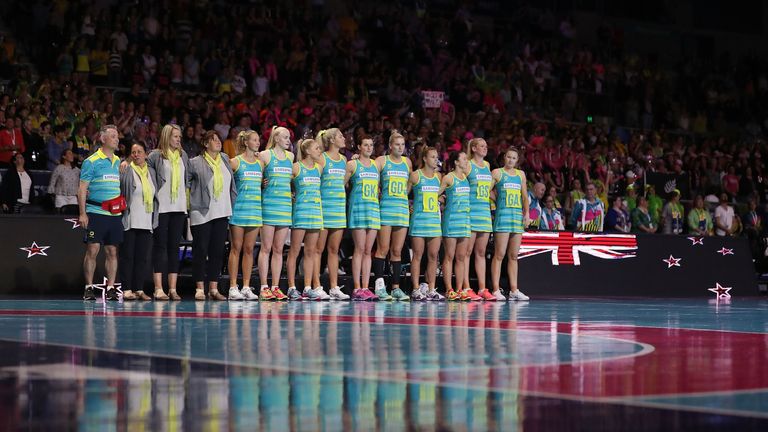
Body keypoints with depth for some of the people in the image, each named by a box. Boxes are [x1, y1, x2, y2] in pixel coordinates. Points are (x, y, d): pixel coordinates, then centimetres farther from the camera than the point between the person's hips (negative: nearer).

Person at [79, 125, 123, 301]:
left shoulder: (118, 162, 15)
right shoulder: (91, 162, -2)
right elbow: (82, 189, -4)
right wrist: (82, 213, -10)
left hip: (115, 214, 5)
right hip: (96, 213, -5)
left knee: (112, 252, 5)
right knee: (93, 250, -7)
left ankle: (111, 288, 9)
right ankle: (89, 288, 0)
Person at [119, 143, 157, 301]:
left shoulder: (151, 172, 14)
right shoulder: (125, 171, -1)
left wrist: (154, 220, 15)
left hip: (146, 222, 5)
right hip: (129, 222, -5)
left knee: (143, 257, 5)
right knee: (128, 256, -2)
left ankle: (139, 289, 9)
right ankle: (127, 290, 0)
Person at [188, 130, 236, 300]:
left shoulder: (225, 162, 15)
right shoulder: (195, 163, -1)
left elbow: (232, 187, 17)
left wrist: (233, 206, 12)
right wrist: (189, 203, -2)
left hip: (221, 214, 5)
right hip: (202, 214, -5)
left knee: (218, 252, 4)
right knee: (200, 251, -3)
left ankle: (214, 289, 9)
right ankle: (200, 288, 2)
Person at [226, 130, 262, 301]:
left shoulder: (260, 163, 14)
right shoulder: (235, 162, -1)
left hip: (256, 209, 5)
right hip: (239, 208, -5)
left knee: (249, 249, 5)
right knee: (236, 248, -3)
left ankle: (246, 287, 8)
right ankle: (233, 288, -2)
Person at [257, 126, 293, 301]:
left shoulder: (290, 156, 15)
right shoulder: (265, 155, 0)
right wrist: (262, 183, -11)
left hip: (286, 204, 5)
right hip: (269, 204, -5)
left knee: (279, 249, 6)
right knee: (266, 248, -4)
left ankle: (275, 287, 8)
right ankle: (264, 288, -3)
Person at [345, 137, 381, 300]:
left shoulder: (376, 165, 16)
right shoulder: (352, 164, 1)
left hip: (374, 209, 5)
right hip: (358, 208, -5)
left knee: (368, 251, 3)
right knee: (359, 249, -9)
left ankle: (365, 288, 3)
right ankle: (357, 288, -8)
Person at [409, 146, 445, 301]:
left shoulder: (438, 176, 12)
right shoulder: (415, 175, -2)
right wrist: (412, 207, -3)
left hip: (435, 219, 5)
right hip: (419, 219, -5)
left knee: (433, 256, 3)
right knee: (417, 255, -2)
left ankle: (431, 289, 8)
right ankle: (416, 289, 0)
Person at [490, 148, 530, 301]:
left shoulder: (521, 174, 16)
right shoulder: (497, 173, 2)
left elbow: (525, 196, 18)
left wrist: (526, 213, 8)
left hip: (518, 215, 5)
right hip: (502, 214, -5)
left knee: (513, 256, 7)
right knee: (499, 255, -8)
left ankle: (514, 290, 9)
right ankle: (496, 290, -8)